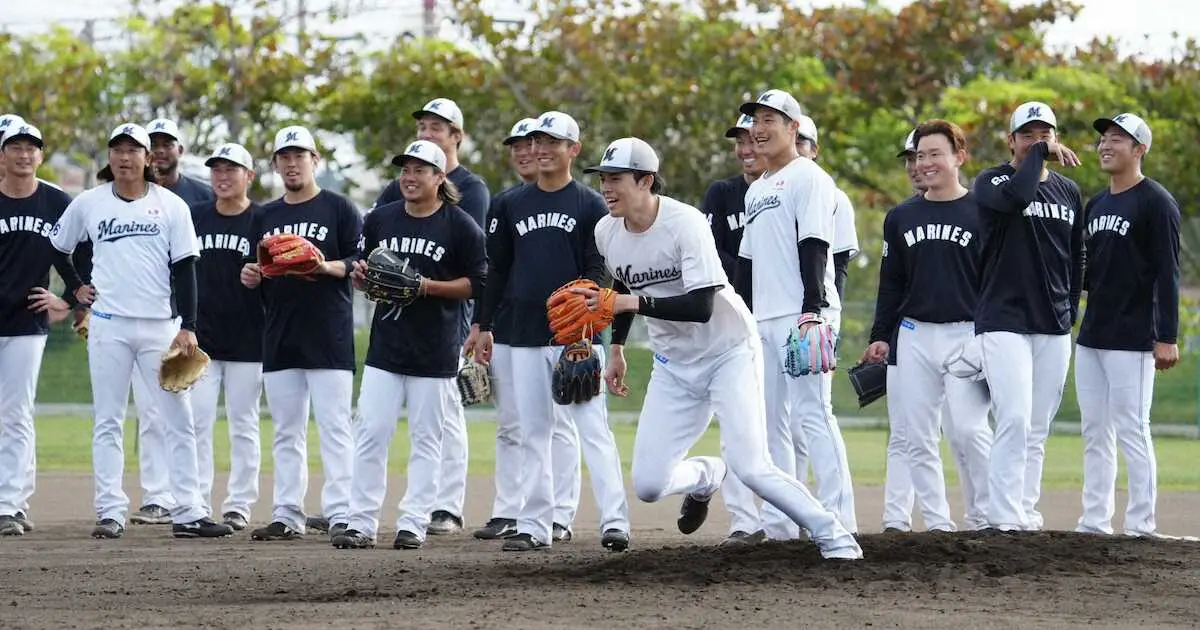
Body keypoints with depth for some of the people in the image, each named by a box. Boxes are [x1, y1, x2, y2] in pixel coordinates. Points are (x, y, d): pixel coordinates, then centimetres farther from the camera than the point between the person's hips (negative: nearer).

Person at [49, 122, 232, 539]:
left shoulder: (171, 206, 2)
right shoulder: (88, 204, 5)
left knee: (179, 421, -2)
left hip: (162, 326, 0)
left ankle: (188, 513, 0)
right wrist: (76, 290, 11)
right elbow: (56, 247, 19)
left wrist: (187, 326, -7)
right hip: (108, 325, 0)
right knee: (108, 423, 1)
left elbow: (185, 268, 0)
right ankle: (110, 513, 3)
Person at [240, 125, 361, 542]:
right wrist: (250, 278, 0)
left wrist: (326, 266, -21)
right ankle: (287, 516, 10)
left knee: (334, 427, -9)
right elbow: (256, 276, 23)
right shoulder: (264, 218, 18)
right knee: (286, 432, 7)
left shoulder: (339, 209, 3)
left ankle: (341, 515, -11)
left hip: (329, 338, -5)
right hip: (279, 338, 5)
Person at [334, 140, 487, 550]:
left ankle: (413, 523, 7)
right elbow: (359, 272, 19)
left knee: (426, 439, 2)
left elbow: (478, 282, -4)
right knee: (370, 434, -1)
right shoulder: (380, 220, 11)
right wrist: (362, 275, -5)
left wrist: (428, 286, -15)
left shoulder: (460, 225, -3)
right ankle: (362, 523, 3)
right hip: (385, 346, 4)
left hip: (435, 352, -4)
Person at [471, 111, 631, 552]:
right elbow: (495, 270, 16)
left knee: (593, 426, -11)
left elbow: (599, 270, -2)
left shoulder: (590, 205, 2)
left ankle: (615, 520, -16)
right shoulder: (511, 205, 12)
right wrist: (484, 327, 12)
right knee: (533, 431, 7)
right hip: (525, 334, 4)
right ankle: (534, 526, 10)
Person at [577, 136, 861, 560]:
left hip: (729, 353, -6)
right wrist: (617, 350, 18)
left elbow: (701, 307, -31)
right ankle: (704, 477, 29)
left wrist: (632, 303, -36)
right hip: (674, 364, 6)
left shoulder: (685, 223, -24)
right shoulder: (607, 232, -4)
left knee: (750, 468, -21)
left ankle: (833, 537, -6)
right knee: (647, 485, -5)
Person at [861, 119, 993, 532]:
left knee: (968, 427, -17)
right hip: (913, 336, 5)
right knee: (917, 437, 1)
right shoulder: (901, 218, 14)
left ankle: (987, 514, -4)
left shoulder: (981, 213, 1)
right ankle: (937, 521, 8)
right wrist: (880, 336, 9)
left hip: (967, 334, -5)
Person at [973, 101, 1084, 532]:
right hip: (1004, 321, -5)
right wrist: (1039, 155, -14)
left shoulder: (1069, 191, 15)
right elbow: (1016, 196, -26)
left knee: (1038, 430, 7)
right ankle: (1005, 517, -17)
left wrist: (1071, 311, 15)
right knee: (1014, 420, -17)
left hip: (1054, 327, 5)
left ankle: (1025, 512, 13)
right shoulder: (992, 181, -1)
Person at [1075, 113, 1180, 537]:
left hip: (1131, 339, -8)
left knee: (1131, 432, -8)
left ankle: (1141, 526, -5)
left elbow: (1167, 274, -13)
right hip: (1090, 337, 8)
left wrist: (1167, 337, -17)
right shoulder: (1096, 205, 16)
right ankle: (1094, 523, 14)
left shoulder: (1156, 203, -8)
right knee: (1095, 434, 10)